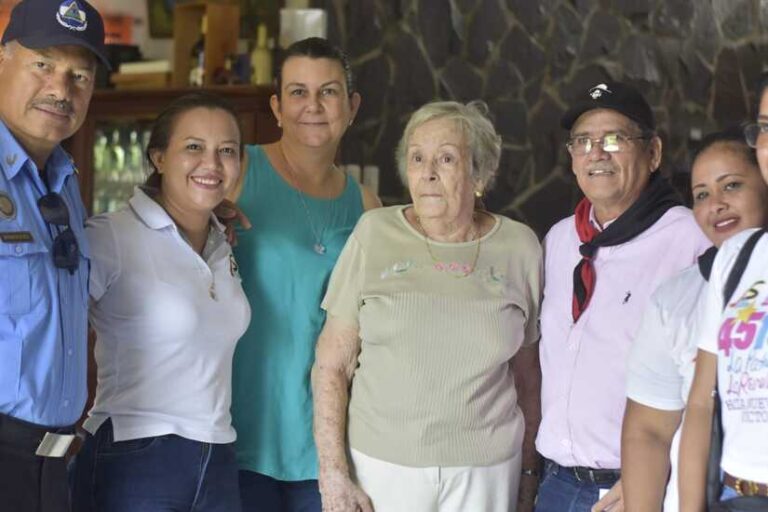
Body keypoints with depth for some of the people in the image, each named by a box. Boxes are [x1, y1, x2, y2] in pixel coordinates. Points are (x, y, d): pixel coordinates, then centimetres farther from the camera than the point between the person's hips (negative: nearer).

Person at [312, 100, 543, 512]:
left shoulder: (520, 247, 1)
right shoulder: (375, 234, -3)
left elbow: (527, 374, 8)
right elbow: (331, 365, -3)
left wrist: (529, 472, 10)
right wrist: (333, 473, -7)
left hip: (486, 473, 1)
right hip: (379, 462, -1)